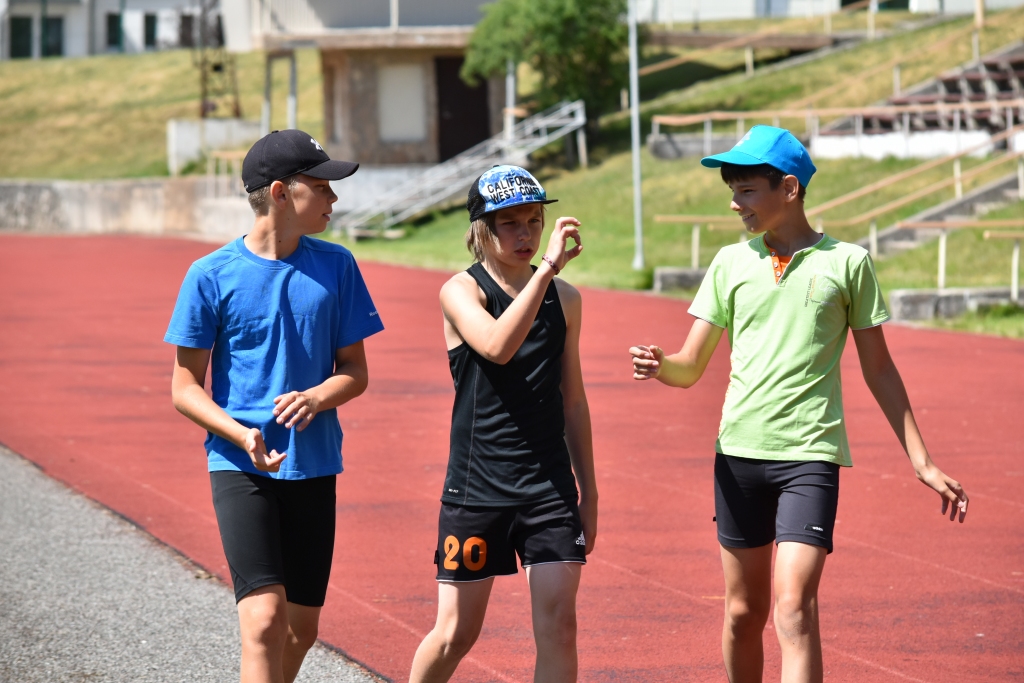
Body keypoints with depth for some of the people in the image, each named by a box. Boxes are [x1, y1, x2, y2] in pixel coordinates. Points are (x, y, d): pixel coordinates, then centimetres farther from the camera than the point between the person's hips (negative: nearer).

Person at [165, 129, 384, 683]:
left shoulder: (335, 266, 5)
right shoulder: (212, 275, -5)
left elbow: (355, 371, 9)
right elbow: (184, 387, -2)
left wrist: (315, 398, -14)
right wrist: (242, 435, -19)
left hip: (313, 466, 4)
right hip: (240, 468, -4)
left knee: (302, 626, 10)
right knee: (265, 618, -17)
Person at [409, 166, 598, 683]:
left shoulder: (564, 299, 8)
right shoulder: (462, 291, -6)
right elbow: (497, 346, -28)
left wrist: (587, 490, 16)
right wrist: (547, 267, -31)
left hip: (550, 484, 3)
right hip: (477, 484, -3)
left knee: (558, 626, -5)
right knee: (456, 634, 5)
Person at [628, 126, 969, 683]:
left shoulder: (847, 262, 1)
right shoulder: (731, 262, 8)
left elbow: (878, 370, 8)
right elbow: (691, 367, 9)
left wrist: (921, 461, 7)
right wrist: (659, 365, -15)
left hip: (811, 454, -3)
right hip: (739, 450, 4)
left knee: (793, 610, -16)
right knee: (743, 614, 9)